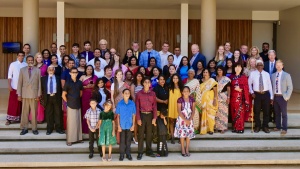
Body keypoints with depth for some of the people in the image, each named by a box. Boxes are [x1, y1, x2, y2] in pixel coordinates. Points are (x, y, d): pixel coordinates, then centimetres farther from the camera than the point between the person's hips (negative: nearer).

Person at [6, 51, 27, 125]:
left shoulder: (26, 65, 1)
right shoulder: (12, 64, -1)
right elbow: (9, 76, -1)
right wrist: (9, 85, -7)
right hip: (14, 87, -1)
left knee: (21, 103, 7)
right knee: (12, 103, 1)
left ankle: (19, 118, 16)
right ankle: (9, 119, 5)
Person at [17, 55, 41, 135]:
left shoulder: (37, 70, 3)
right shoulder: (22, 70, 7)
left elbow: (39, 83, 2)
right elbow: (20, 82, 6)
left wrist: (38, 95, -2)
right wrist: (19, 94, 1)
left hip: (34, 94, -1)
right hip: (25, 94, 1)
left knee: (34, 112, 3)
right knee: (24, 112, 3)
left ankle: (34, 128, 11)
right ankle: (24, 128, 11)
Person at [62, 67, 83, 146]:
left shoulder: (79, 83, 5)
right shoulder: (67, 83, -7)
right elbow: (63, 95, -3)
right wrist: (68, 102, 2)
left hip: (78, 105, 4)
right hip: (71, 106, -4)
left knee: (78, 122, 9)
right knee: (71, 123, -2)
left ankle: (78, 138, 19)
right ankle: (69, 140, 4)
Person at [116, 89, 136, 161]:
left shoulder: (132, 103, -2)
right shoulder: (119, 103, -4)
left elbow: (133, 115, 2)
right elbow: (118, 115, -1)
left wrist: (133, 125, -2)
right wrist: (118, 126, -4)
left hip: (129, 125, 1)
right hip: (122, 125, -1)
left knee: (128, 140, 9)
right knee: (122, 141, 6)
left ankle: (128, 154, 20)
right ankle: (122, 154, 16)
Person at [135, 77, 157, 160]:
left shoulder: (153, 94, 5)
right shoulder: (139, 93, -2)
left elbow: (154, 106, 4)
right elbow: (137, 107, -3)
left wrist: (154, 117, -4)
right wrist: (138, 118, -10)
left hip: (150, 115, 2)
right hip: (142, 115, -2)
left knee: (149, 134, 9)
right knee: (141, 134, 0)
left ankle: (149, 151, 18)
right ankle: (140, 152, 4)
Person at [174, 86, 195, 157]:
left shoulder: (192, 99, 2)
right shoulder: (180, 100, -6)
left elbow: (193, 111, 1)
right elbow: (179, 111, -9)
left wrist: (190, 119, -11)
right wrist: (185, 120, -15)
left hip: (189, 119, 3)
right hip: (182, 118, -3)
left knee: (189, 133, 2)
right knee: (182, 133, -3)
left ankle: (187, 150, 11)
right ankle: (183, 150, 5)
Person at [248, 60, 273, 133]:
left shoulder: (266, 74, 3)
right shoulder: (252, 74, 0)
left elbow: (270, 85, 4)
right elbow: (249, 84, 9)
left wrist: (271, 97, 3)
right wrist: (252, 92, -2)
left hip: (266, 94, 1)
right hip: (257, 94, -1)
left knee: (266, 111, 6)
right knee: (257, 111, 5)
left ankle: (265, 126, 19)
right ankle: (257, 126, 20)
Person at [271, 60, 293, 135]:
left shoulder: (286, 75, -2)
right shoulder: (273, 75, 9)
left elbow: (290, 87, -2)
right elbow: (271, 86, 10)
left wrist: (287, 96, -10)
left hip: (282, 97, -4)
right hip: (275, 97, 4)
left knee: (284, 114, 1)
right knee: (277, 113, 12)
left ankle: (284, 129, 5)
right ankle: (278, 126, 23)